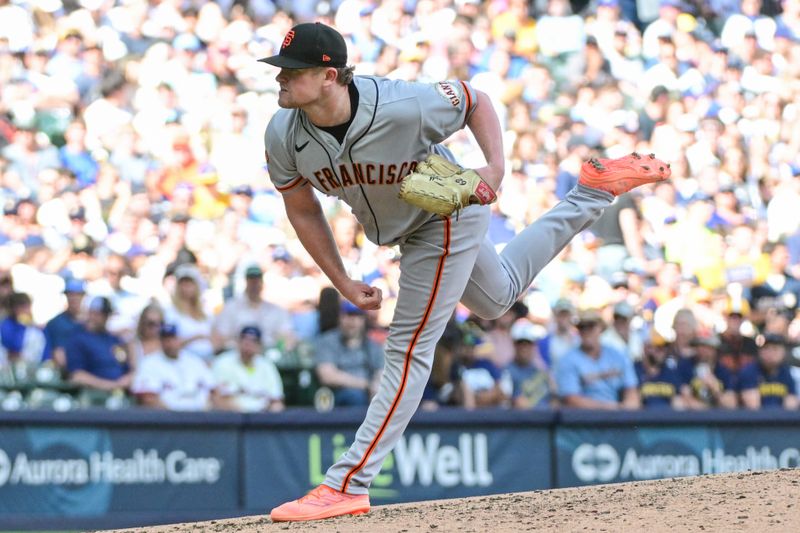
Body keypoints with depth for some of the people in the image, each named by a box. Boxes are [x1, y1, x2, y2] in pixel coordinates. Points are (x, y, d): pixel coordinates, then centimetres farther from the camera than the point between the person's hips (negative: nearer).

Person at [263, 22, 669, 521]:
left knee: (409, 348, -9)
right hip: (399, 229, 7)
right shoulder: (283, 136, -24)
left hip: (449, 214, -7)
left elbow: (475, 99, -17)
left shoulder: (402, 106, -38)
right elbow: (302, 208, -6)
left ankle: (348, 485, -6)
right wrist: (343, 282, -10)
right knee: (498, 298, 28)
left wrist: (496, 167, -29)